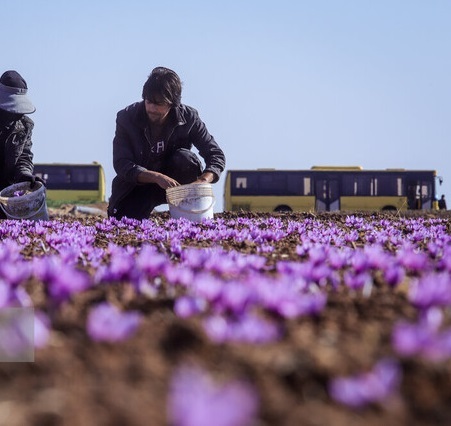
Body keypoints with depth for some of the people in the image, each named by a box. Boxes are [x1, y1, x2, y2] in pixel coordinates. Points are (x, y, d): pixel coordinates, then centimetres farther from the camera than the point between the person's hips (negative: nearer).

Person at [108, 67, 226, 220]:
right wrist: (157, 177, -40)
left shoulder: (188, 118, -14)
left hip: (172, 183, 0)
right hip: (137, 186, 0)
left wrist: (203, 181, -37)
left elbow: (216, 155, -14)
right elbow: (122, 165, -23)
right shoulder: (126, 118, -17)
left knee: (185, 159, -31)